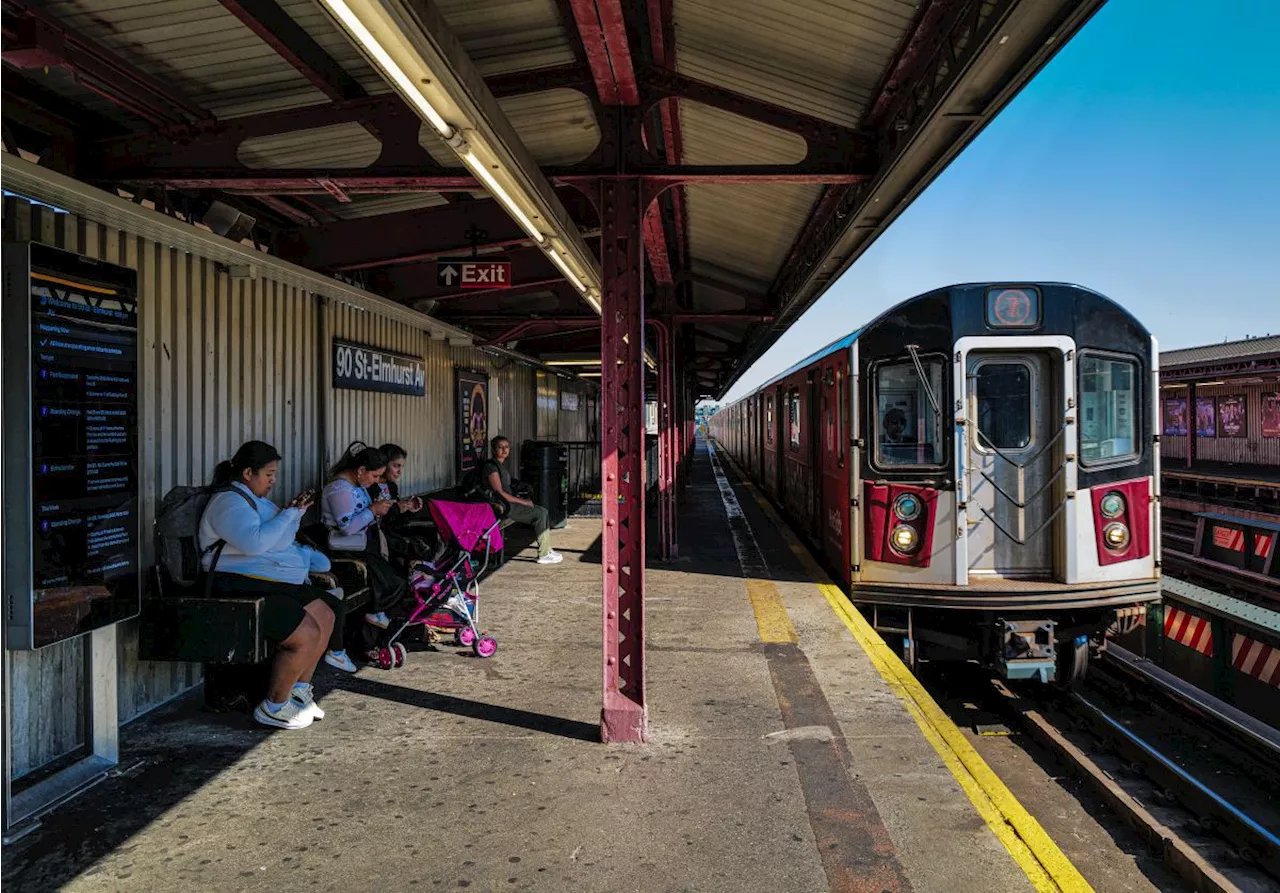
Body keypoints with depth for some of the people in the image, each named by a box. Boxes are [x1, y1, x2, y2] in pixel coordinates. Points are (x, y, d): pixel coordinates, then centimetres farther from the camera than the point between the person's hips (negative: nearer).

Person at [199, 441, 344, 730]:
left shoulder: (254, 499, 20)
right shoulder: (229, 502, -13)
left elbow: (283, 543, 28)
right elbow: (254, 542, -30)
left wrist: (314, 561, 16)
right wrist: (291, 513, -20)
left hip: (278, 582, 11)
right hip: (243, 588, -11)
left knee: (326, 617, 8)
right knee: (307, 634, -20)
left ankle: (298, 691, 17)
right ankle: (273, 708, -4)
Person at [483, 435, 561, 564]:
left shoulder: (501, 465, 17)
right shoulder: (491, 466, -14)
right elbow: (499, 492, -19)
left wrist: (518, 497, 7)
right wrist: (522, 502, -15)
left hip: (508, 503, 10)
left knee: (542, 511, 2)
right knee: (540, 513, -16)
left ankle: (546, 549, 5)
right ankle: (543, 554, -12)